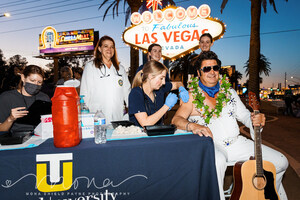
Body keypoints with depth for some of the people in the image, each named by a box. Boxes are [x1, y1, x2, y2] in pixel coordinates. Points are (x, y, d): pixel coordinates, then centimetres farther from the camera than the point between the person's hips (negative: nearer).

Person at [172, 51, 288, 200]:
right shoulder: (192, 96, -2)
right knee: (217, 161, -40)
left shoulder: (229, 91, 14)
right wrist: (193, 126, -36)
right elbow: (176, 119, -14)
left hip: (236, 142, 6)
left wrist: (254, 119, -10)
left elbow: (244, 115, 14)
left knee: (280, 161, 3)